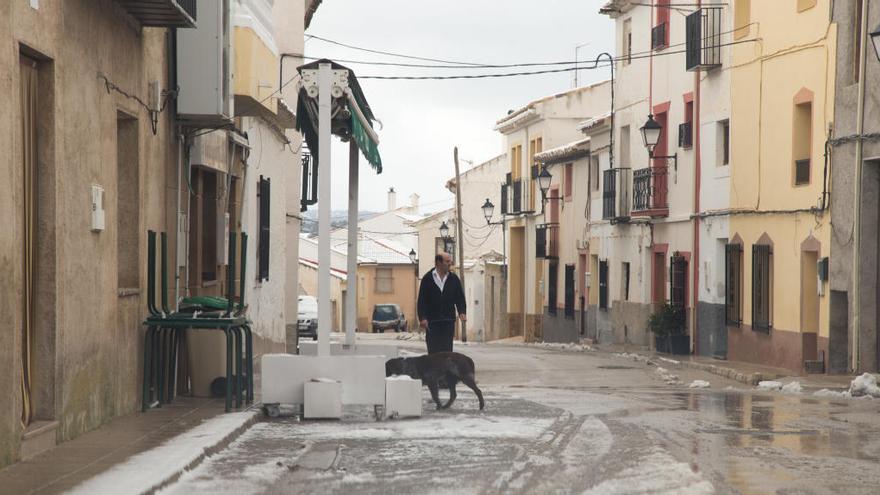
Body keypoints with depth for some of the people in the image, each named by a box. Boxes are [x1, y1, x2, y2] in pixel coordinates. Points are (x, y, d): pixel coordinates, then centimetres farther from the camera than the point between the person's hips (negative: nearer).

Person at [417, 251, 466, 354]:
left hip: (448, 321, 2)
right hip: (432, 322, -2)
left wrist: (462, 312, -6)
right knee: (433, 350, -2)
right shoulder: (427, 279, 1)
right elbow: (422, 300, -2)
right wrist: (422, 317, -11)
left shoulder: (454, 279, 10)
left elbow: (460, 298, 11)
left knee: (447, 350, -1)